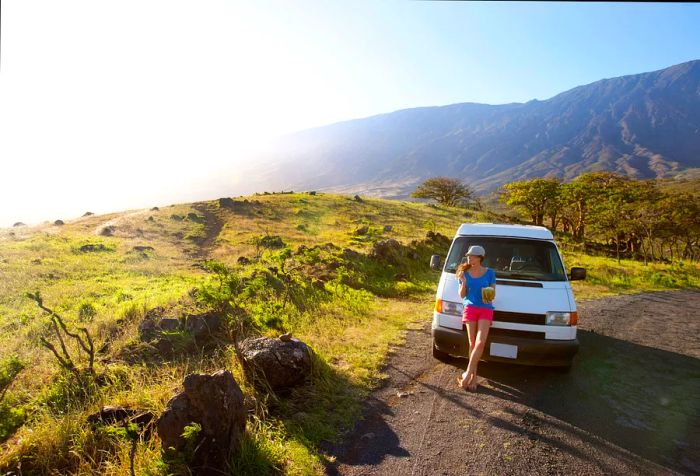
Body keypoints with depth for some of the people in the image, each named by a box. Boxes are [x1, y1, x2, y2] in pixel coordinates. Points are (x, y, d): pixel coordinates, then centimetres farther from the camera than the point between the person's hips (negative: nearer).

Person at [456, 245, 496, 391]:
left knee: (480, 342, -15)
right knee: (472, 343, 3)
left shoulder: (490, 273, 2)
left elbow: (493, 294, 6)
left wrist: (490, 297, -17)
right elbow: (462, 295, 7)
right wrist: (463, 283, -11)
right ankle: (473, 376, 12)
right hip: (470, 308, 1)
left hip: (486, 309, -1)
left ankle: (468, 373, -8)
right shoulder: (465, 273, 5)